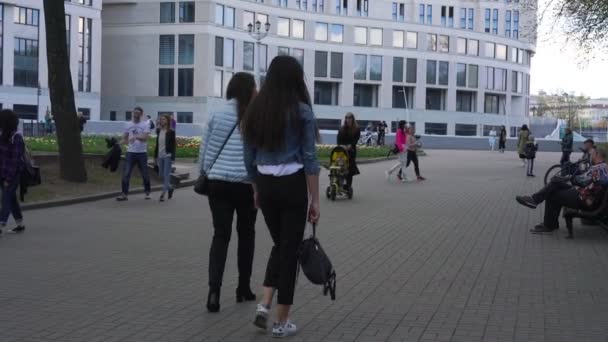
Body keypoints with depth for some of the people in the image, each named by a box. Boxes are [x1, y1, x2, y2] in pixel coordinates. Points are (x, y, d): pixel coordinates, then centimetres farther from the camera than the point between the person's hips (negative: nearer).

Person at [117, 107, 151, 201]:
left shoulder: (145, 125, -2)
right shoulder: (128, 124, 9)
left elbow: (145, 137, -17)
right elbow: (124, 137, 16)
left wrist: (136, 137, -35)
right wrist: (125, 141, -8)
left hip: (142, 153, -2)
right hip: (130, 152, 2)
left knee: (145, 174, 8)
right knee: (126, 173, -6)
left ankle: (147, 192, 25)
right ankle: (124, 194, -3)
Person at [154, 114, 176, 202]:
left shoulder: (171, 132, -6)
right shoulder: (158, 131, 8)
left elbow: (173, 145, -7)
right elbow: (157, 144, 13)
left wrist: (173, 158, -13)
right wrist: (155, 156, 12)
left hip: (167, 156, -6)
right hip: (160, 156, 6)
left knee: (166, 175, -7)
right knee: (161, 175, 10)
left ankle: (163, 194, -7)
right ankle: (170, 187, 32)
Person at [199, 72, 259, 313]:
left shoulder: (217, 113, 3)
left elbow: (205, 148, 6)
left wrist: (206, 173, 16)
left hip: (218, 182, 2)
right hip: (247, 184, -2)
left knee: (220, 235, 4)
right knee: (246, 234, 15)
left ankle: (214, 290, -12)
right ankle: (243, 288, 22)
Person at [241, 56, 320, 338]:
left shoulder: (254, 110, 4)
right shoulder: (302, 111, -9)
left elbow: (249, 157, 9)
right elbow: (309, 159, -10)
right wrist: (314, 200, -5)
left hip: (266, 185, 5)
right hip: (292, 185, -5)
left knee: (279, 244, 22)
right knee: (290, 249, 4)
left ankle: (264, 304, 8)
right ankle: (282, 322, 10)